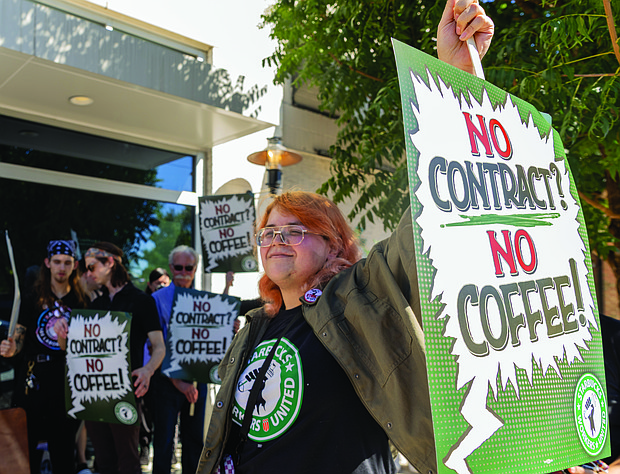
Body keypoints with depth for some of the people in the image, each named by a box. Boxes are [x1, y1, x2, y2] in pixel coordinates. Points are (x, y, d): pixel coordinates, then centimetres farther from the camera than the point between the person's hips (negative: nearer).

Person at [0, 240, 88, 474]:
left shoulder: (81, 301, 5)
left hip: (68, 382, 0)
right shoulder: (33, 298, 5)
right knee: (27, 444, 3)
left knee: (63, 446, 7)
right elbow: (20, 335, 6)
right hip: (34, 379, 0)